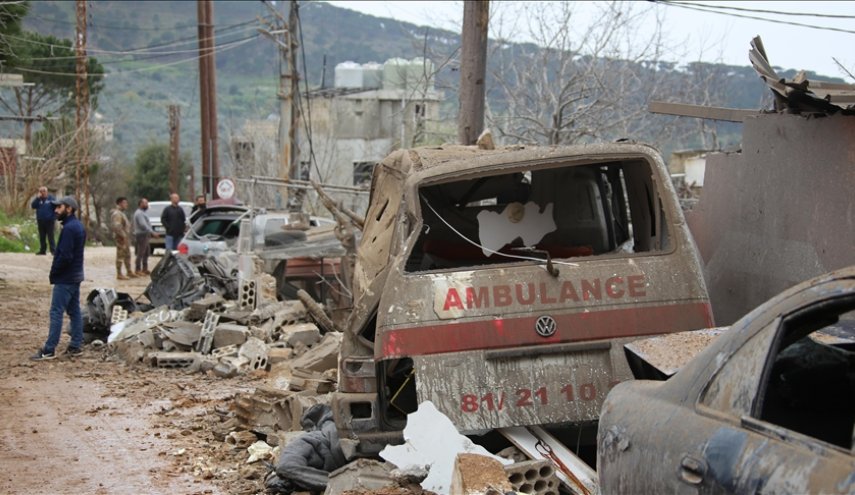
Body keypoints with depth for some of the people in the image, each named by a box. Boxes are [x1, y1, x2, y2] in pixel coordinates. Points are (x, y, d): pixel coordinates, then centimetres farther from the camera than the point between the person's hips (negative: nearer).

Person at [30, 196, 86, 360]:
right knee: (74, 311, 12)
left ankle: (49, 350, -8)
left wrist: (53, 273, -11)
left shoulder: (69, 228, -19)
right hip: (76, 276, 10)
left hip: (65, 278, -10)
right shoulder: (78, 226, 12)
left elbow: (65, 256, -24)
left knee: (56, 312, -8)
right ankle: (76, 345, 16)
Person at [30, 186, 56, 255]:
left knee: (50, 236, -6)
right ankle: (42, 250, 15)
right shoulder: (38, 199, 9)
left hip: (49, 221, -4)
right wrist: (37, 198, -12)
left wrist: (55, 218, -10)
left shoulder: (51, 198, -2)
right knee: (42, 237, 9)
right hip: (40, 221, 4)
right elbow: (33, 206, -4)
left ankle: (53, 250, -4)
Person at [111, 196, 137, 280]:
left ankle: (129, 272, 26)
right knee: (120, 256, -8)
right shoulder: (117, 214, -16)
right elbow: (117, 226, -26)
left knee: (127, 255, 17)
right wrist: (123, 235, -25)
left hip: (125, 237, 11)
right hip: (121, 238, -11)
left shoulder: (121, 213, 19)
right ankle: (119, 274, -6)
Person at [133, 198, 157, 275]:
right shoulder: (139, 213, -14)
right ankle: (138, 270, -6)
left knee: (146, 252, 13)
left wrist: (152, 232, 19)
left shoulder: (142, 213, 20)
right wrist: (152, 232, -26)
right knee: (140, 253, -8)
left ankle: (145, 269, 18)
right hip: (141, 236, -11)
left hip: (144, 235, 11)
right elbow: (143, 225, -23)